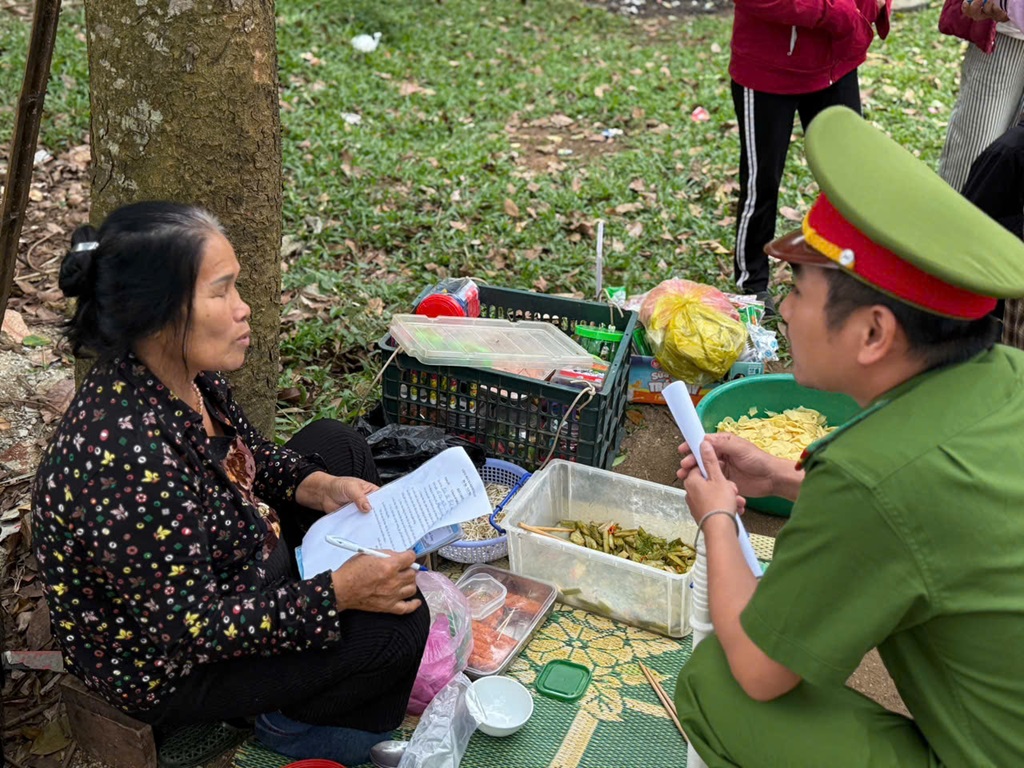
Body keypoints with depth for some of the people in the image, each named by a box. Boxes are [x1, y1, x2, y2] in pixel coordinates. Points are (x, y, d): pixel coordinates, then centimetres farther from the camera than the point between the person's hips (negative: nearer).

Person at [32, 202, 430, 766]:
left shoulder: (182, 373, -12)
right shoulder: (130, 457, -39)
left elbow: (247, 455, 8)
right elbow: (189, 628, -31)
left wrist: (322, 487, -9)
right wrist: (338, 592, -28)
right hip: (165, 667, -9)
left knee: (336, 444, 12)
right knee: (397, 623, -17)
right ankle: (296, 718, 15)